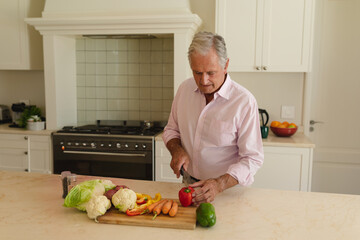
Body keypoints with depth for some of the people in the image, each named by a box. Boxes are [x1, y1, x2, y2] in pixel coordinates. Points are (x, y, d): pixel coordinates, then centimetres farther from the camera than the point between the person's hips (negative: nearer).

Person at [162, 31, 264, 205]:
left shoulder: (244, 102, -15)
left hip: (227, 190, -3)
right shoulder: (185, 88, 1)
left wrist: (219, 184, -26)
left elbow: (252, 158, -13)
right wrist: (177, 150, -7)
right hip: (188, 184, 4)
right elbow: (171, 129, 14)